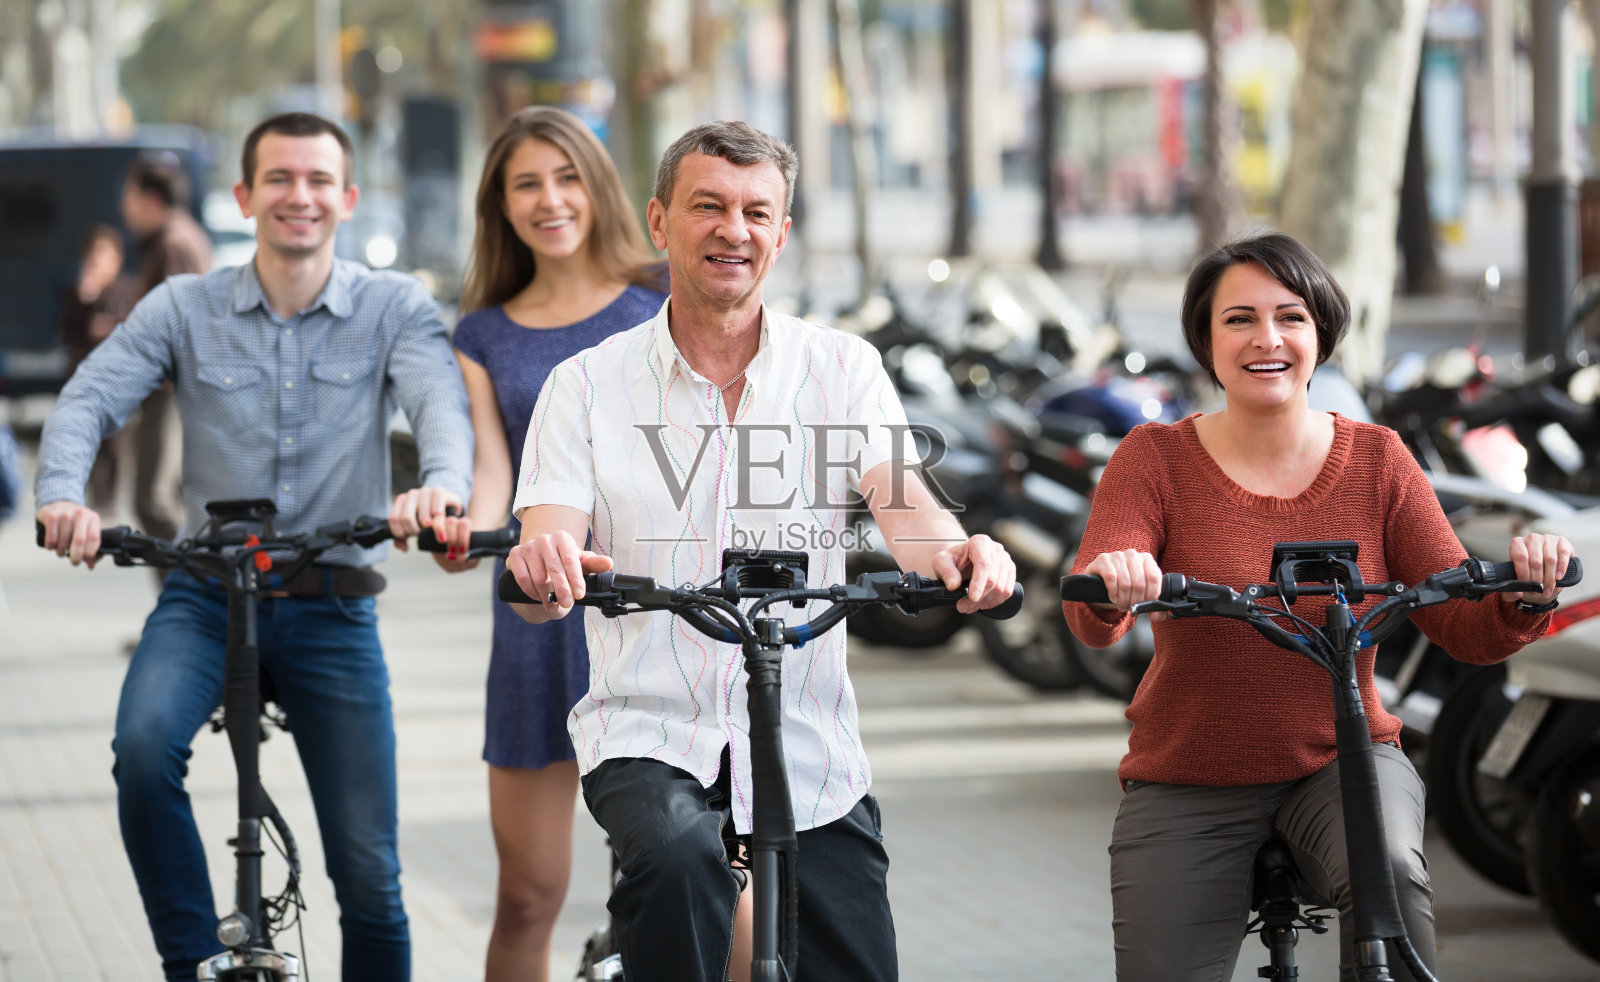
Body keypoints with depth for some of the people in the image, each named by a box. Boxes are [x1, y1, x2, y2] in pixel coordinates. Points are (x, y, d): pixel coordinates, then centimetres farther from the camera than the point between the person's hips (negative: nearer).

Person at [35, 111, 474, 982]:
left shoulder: (395, 308, 1)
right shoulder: (183, 308, 3)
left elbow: (439, 398, -17)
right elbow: (88, 399, -7)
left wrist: (441, 482, -41)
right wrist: (61, 494, -30)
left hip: (332, 608, 0)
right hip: (205, 596, 0)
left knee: (369, 871, 0)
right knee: (145, 743, -30)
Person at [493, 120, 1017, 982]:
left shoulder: (842, 369, 4)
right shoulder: (589, 384, 2)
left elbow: (903, 505, -11)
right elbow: (543, 568, -8)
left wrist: (956, 555, -35)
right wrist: (542, 569, -34)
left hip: (807, 744, 2)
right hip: (650, 729, -2)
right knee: (679, 857, -34)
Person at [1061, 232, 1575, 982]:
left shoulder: (1376, 460, -1)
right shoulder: (1155, 459, -5)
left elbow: (1468, 633, -5)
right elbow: (1090, 622, -19)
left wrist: (1523, 597, -28)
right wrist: (1108, 589, -43)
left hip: (1343, 761, 0)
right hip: (1188, 787, 0)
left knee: (1387, 870, -32)